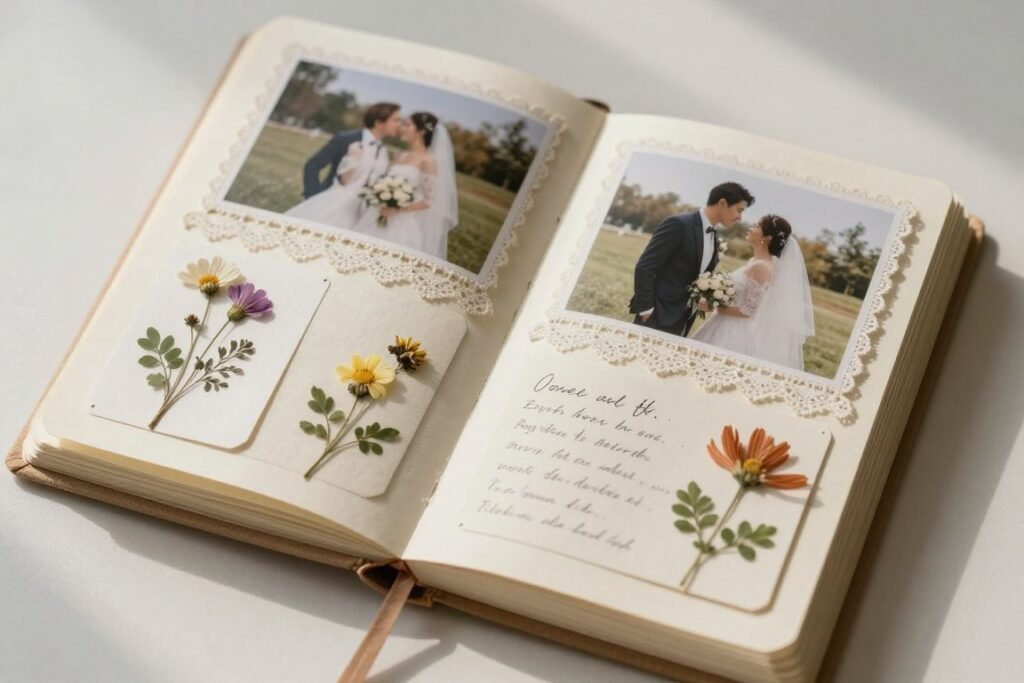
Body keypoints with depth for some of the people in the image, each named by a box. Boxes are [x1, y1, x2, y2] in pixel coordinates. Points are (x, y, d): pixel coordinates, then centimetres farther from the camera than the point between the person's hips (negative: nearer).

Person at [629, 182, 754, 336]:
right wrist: (646, 309, -17)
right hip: (658, 315, -8)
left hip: (682, 321, 8)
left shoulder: (714, 240, 13)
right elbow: (644, 267, -15)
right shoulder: (679, 225, -13)